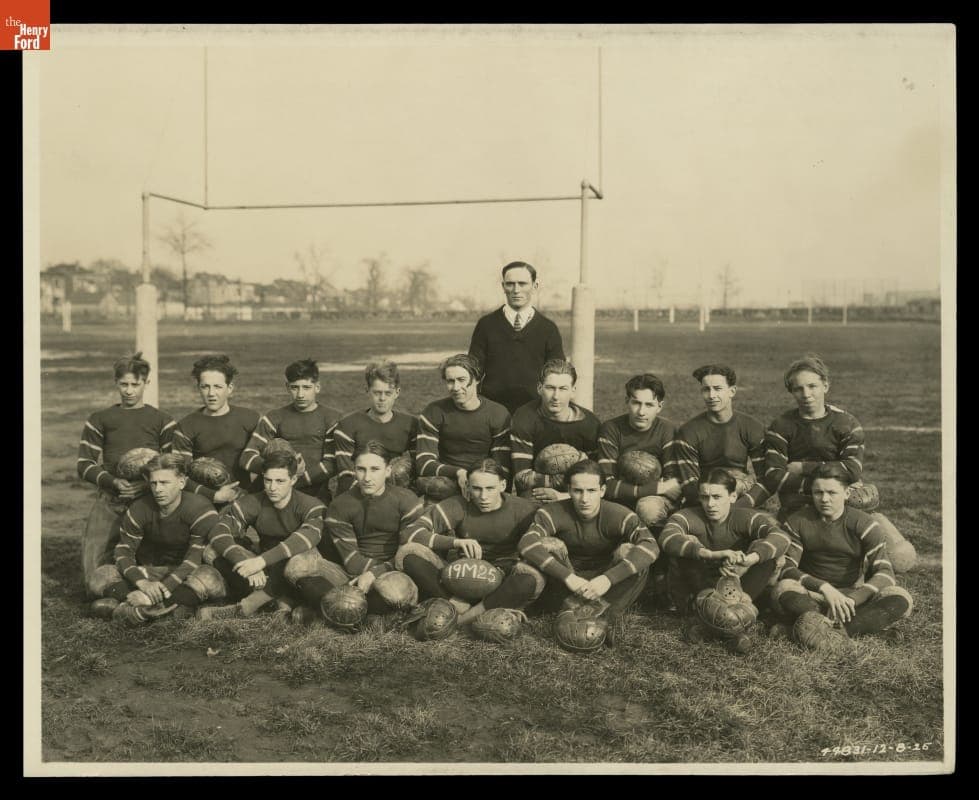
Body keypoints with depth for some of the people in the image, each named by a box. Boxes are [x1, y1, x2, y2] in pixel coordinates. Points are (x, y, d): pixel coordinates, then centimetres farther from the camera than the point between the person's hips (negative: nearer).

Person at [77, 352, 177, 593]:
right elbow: (84, 464, 9)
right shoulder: (99, 420, 13)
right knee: (94, 567, -8)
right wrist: (113, 481, -9)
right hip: (109, 502, 1)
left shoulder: (163, 421, 10)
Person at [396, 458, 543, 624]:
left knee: (533, 579, -36)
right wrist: (455, 541, -31)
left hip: (500, 585, 0)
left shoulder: (522, 510, -5)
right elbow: (409, 533, -16)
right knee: (408, 553, -23)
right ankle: (458, 605, -28)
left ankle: (461, 618, -29)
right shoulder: (458, 506, -7)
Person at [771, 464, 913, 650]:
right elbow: (786, 567, -10)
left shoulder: (864, 524, -4)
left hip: (853, 594, 1)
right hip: (811, 596, -1)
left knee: (900, 598, -27)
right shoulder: (797, 522, -2)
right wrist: (824, 587, -26)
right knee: (783, 589, -32)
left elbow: (884, 572, -13)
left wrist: (851, 599, -29)